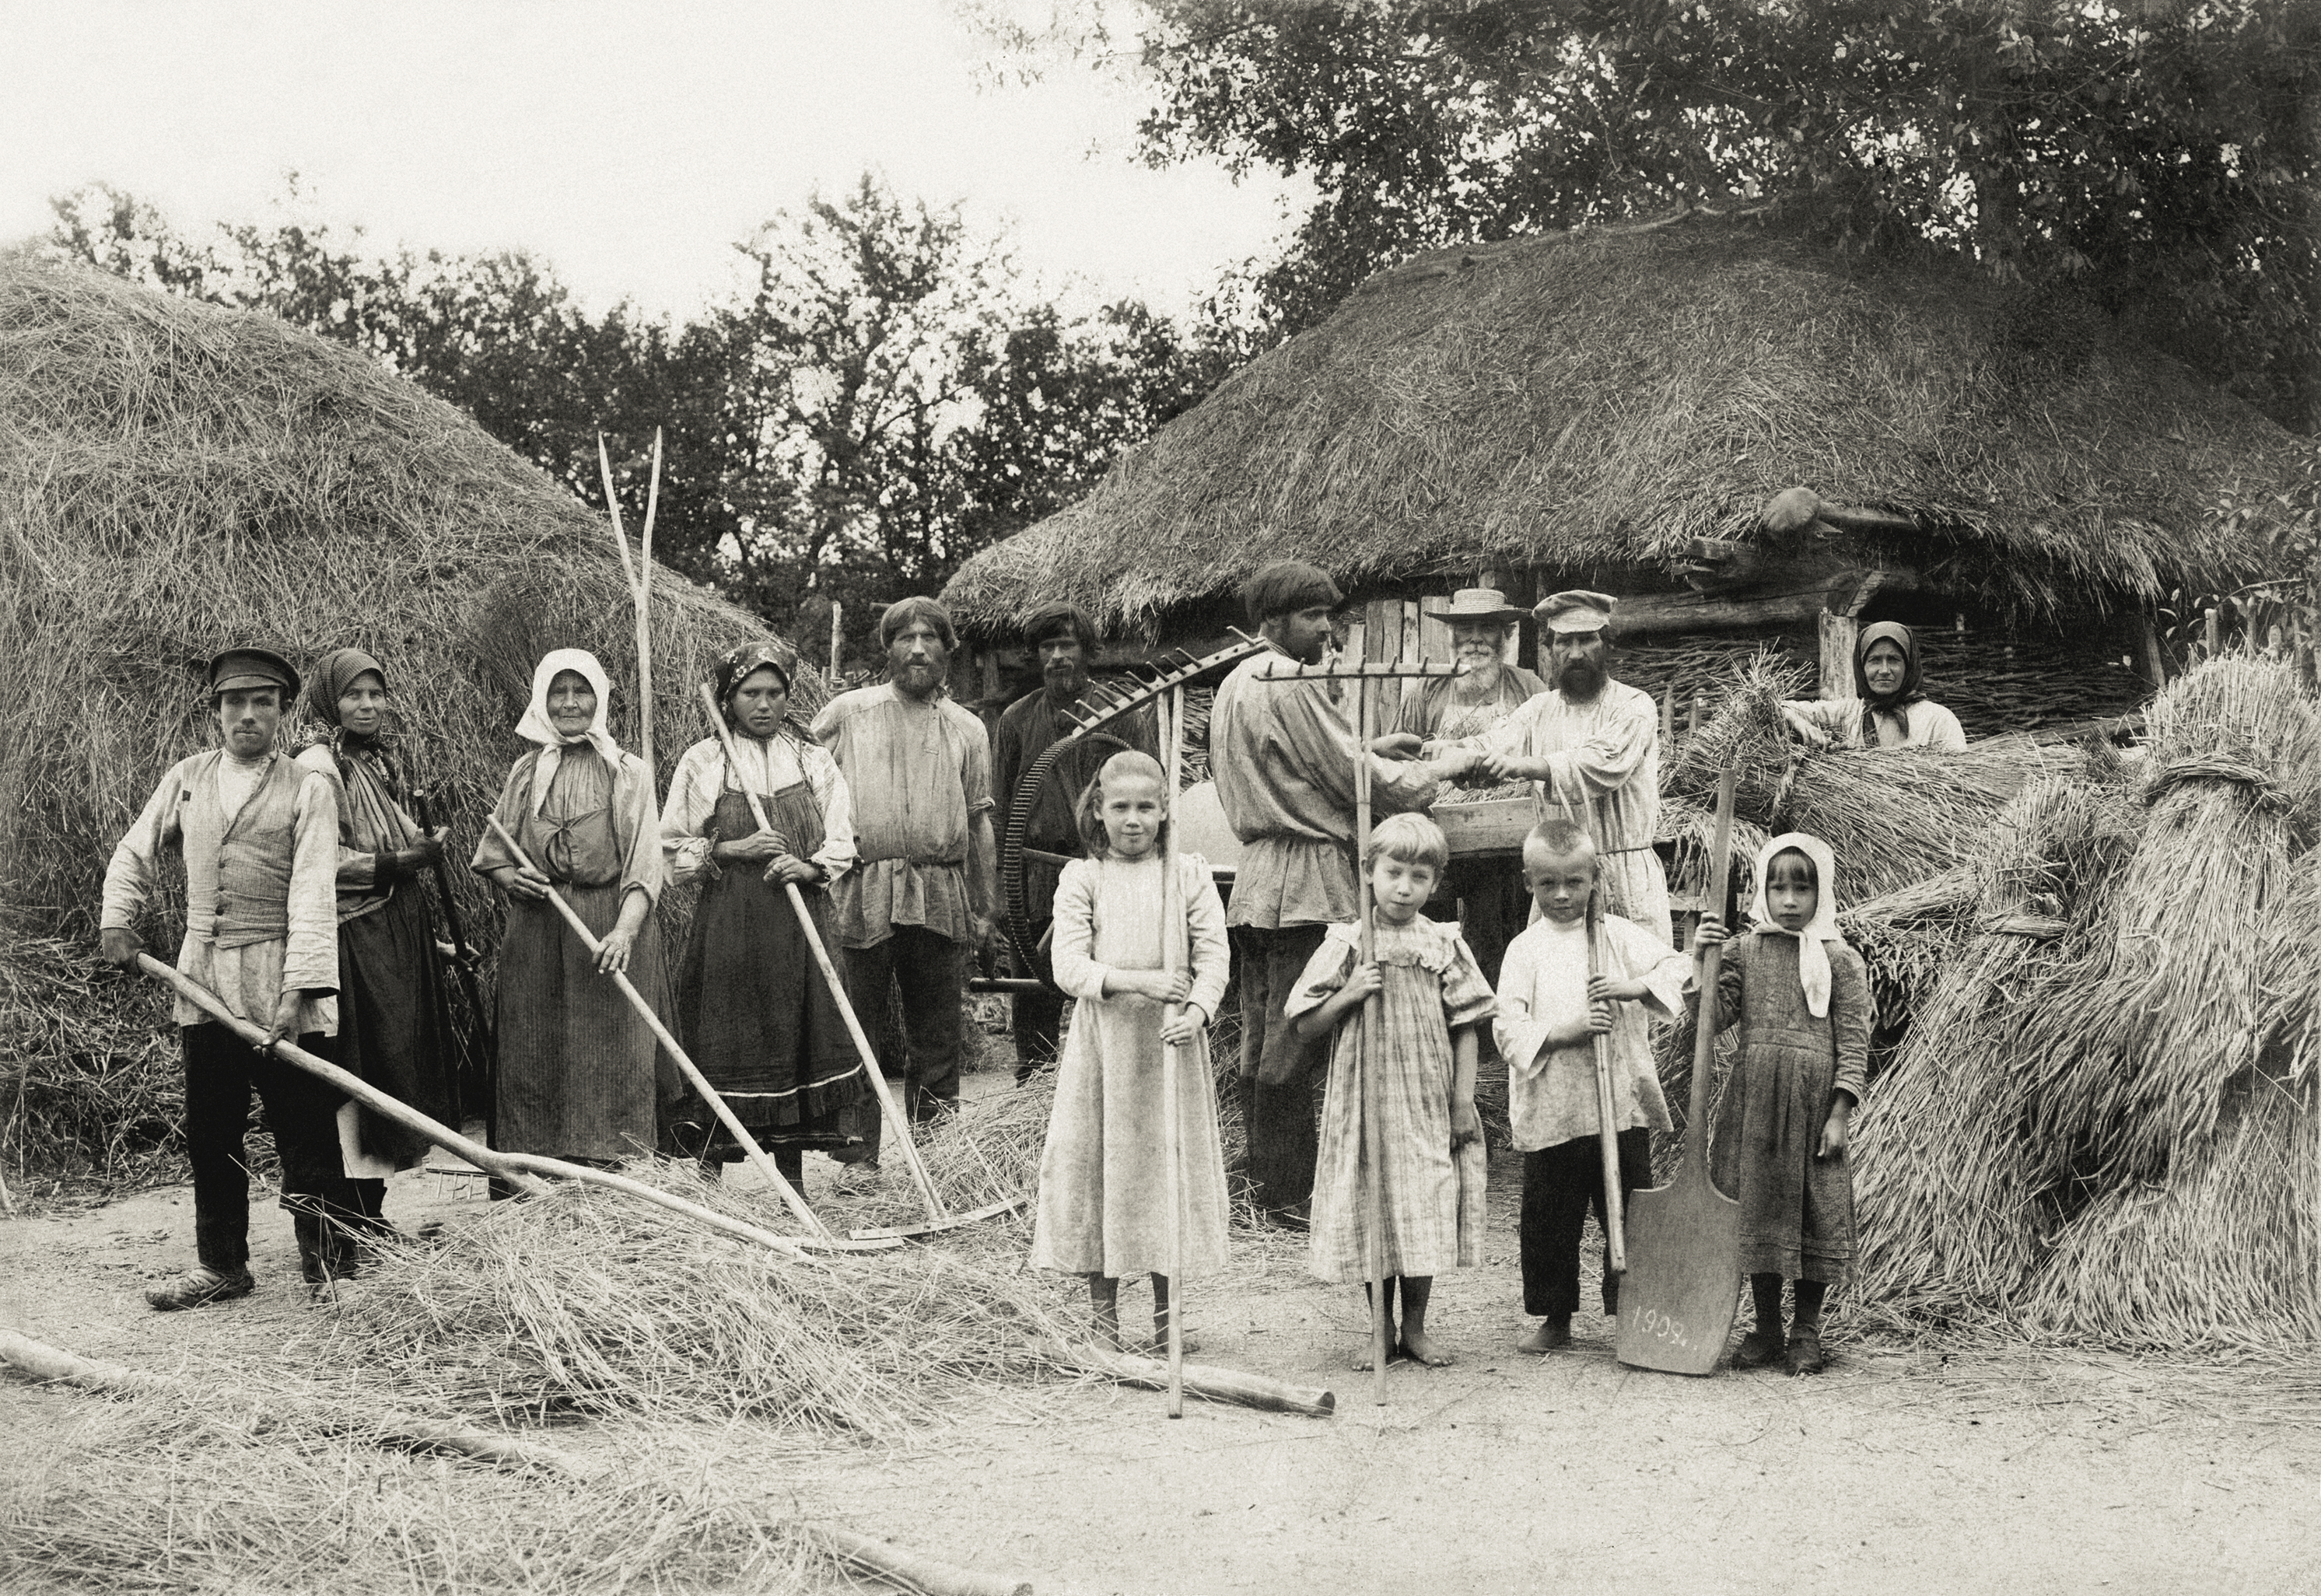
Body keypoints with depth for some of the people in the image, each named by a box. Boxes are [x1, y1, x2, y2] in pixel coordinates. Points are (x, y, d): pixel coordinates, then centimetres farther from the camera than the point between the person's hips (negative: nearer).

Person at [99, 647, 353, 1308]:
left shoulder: (307, 789, -4)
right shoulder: (186, 779, 10)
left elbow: (313, 895, -12)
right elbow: (136, 854, 22)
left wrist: (300, 989, -21)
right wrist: (117, 918, 4)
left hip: (279, 986, -5)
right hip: (203, 982, 5)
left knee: (304, 1131, -3)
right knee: (211, 1133, 12)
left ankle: (328, 1267, 6)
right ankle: (221, 1265, 23)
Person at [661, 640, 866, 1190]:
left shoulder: (813, 759, 8)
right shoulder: (702, 762, 2)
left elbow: (841, 843, 9)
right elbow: (673, 851, 4)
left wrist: (809, 866, -11)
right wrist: (733, 849, -10)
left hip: (801, 924, 2)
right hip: (728, 926, -2)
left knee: (797, 1044, 3)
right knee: (724, 1049, -3)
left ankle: (793, 1183, 12)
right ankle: (708, 1183, 6)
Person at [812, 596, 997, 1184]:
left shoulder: (967, 730, 13)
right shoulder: (846, 714, 7)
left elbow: (979, 822, 16)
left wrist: (983, 908, 13)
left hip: (940, 899, 2)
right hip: (860, 894, -2)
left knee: (937, 1036, 5)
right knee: (857, 1033, 1)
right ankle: (858, 1156, 9)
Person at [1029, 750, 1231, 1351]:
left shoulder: (1189, 873, 5)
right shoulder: (1082, 878, 2)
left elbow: (1213, 953, -2)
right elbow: (1069, 966, -7)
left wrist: (1198, 1010, -21)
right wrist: (1133, 980, -22)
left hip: (1171, 1044, 1)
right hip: (1103, 1042, 0)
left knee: (1171, 1165, 4)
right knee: (1098, 1164, 3)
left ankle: (1166, 1315, 17)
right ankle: (1103, 1316, 15)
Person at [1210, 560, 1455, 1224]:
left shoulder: (1236, 684, 17)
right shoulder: (1292, 687, -14)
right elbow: (1361, 780, -13)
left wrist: (1366, 746, 18)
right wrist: (1442, 768, 0)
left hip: (1256, 880, 10)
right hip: (1307, 882, -10)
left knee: (1263, 1039, 13)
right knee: (1295, 1045, -5)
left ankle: (1265, 1179, 20)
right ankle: (1289, 1193, -1)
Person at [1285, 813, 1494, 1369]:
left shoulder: (1444, 945, 2)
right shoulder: (1346, 945, 0)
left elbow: (1466, 1026, 3)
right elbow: (1305, 1027, 2)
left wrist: (1464, 1102, -2)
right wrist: (1349, 994, -14)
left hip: (1428, 1104, 1)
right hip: (1366, 1100, 0)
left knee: (1426, 1212, 2)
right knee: (1371, 1210, 4)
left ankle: (1415, 1328, 18)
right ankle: (1381, 1329, 18)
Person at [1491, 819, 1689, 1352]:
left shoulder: (1618, 935, 6)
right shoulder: (1526, 950, 2)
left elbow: (1677, 968, 2)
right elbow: (1509, 1027, -6)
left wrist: (1634, 986, -14)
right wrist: (1566, 1030, -19)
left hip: (1623, 1106, 1)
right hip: (1550, 1111, -1)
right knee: (1548, 1221, 6)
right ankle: (1556, 1319, 20)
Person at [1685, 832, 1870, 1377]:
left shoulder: (1842, 961, 0)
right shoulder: (1744, 950, 6)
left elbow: (1854, 1042, -2)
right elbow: (1713, 1017, 0)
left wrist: (1840, 1113, -8)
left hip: (1814, 1103, -2)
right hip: (1754, 1100, 2)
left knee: (1816, 1214, 3)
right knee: (1757, 1209, 7)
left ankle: (1806, 1331, 17)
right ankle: (1766, 1327, 20)